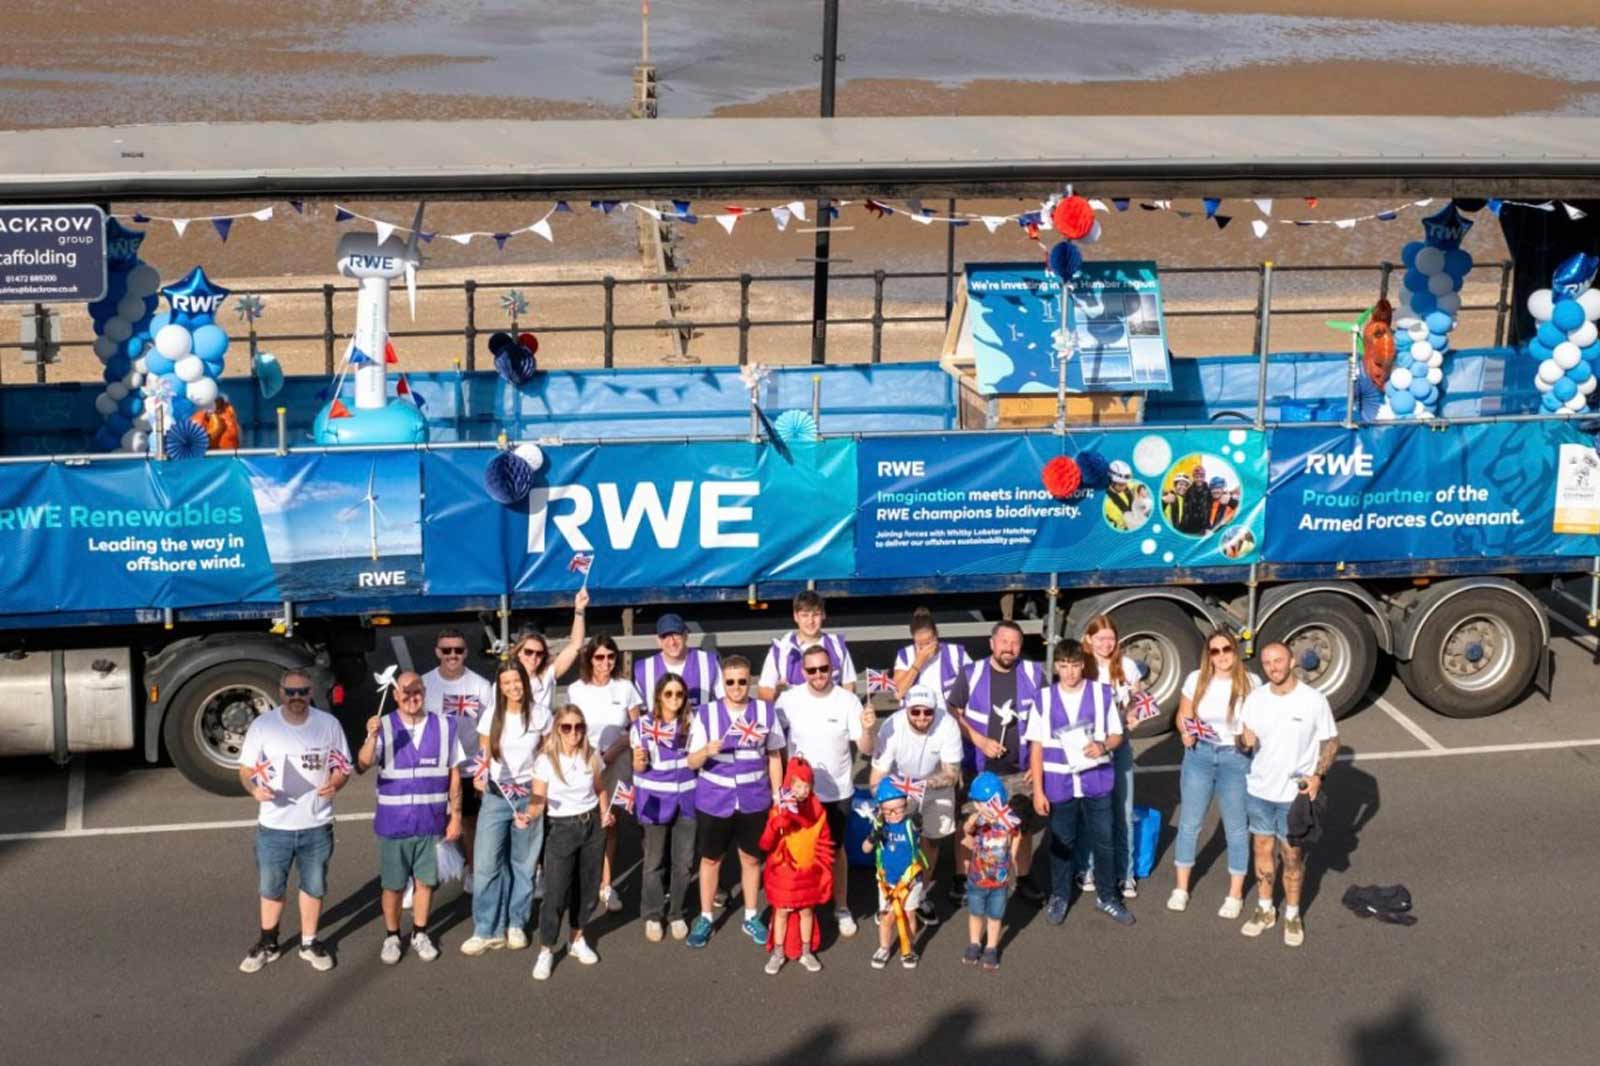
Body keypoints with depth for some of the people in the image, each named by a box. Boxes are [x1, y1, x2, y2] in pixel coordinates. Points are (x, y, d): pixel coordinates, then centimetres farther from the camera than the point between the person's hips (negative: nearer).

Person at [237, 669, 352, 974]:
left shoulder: (328, 724, -3)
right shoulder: (262, 725, -6)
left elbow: (343, 766, 4)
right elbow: (246, 770, 0)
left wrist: (335, 784, -19)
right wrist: (254, 788, -22)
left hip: (317, 825, 1)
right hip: (273, 826, -1)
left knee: (314, 887, 14)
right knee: (271, 888, 12)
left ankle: (309, 942, 31)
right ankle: (268, 943, 30)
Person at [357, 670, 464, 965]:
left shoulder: (445, 726, -2)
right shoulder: (384, 727, -7)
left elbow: (454, 774, 4)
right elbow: (363, 766, -19)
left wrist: (456, 815, 3)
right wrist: (372, 737, -37)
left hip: (431, 822, 1)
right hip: (393, 822, -1)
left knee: (425, 880, 13)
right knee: (392, 884, 9)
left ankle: (420, 934, 31)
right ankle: (392, 937, 27)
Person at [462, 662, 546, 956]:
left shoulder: (540, 717, 0)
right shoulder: (491, 717, -1)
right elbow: (483, 758, 2)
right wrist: (479, 777, -19)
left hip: (528, 796, 0)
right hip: (495, 797, 0)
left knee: (522, 864, 8)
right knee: (486, 864, -6)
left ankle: (516, 924, 21)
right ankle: (487, 930, 3)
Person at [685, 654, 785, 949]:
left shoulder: (766, 711, -4)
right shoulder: (706, 713, -9)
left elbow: (774, 756, 6)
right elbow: (692, 762, -9)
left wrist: (778, 796, 5)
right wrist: (706, 751, -31)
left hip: (754, 800, 1)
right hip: (713, 800, -1)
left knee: (751, 858, 13)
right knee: (710, 859, 12)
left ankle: (751, 917, 30)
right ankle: (706, 918, 28)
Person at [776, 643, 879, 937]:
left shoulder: (847, 700, -13)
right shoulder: (789, 699, -11)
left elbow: (866, 749, -14)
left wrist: (868, 728, -34)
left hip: (837, 792, 0)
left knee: (835, 850, 15)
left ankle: (842, 908, 30)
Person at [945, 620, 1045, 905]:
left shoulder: (1034, 674, -1)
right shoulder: (971, 675, -4)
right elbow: (953, 714, -2)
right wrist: (980, 741, -14)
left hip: (1021, 770, 1)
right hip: (979, 769, -1)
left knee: (1024, 827, 11)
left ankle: (1023, 880, 27)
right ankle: (964, 880, 20)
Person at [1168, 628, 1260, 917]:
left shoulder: (1251, 682, -7)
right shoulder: (1196, 679, -2)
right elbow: (1182, 716, 5)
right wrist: (1185, 733, -15)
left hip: (1236, 758, -2)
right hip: (1198, 755, 2)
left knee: (1236, 828, 7)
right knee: (1189, 823, 10)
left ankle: (1235, 895, 20)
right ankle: (1181, 889, 24)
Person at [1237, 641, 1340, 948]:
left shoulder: (1314, 701, -13)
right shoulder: (1255, 699, -3)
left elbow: (1331, 741, -4)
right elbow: (1242, 741, 3)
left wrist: (1318, 775, -17)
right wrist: (1244, 741, -22)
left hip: (1295, 793, -3)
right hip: (1259, 790, 3)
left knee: (1293, 855, 7)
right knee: (1262, 849, 14)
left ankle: (1292, 915, 23)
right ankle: (1265, 910, 30)